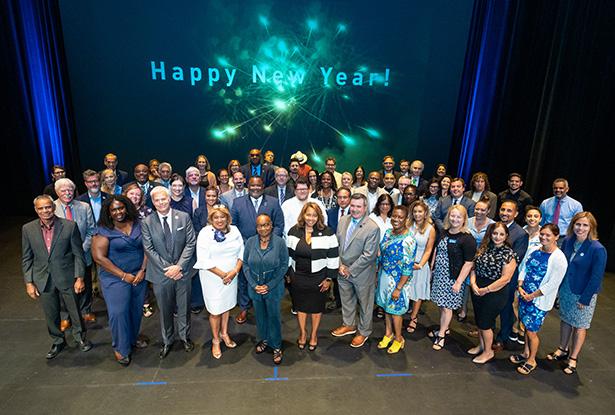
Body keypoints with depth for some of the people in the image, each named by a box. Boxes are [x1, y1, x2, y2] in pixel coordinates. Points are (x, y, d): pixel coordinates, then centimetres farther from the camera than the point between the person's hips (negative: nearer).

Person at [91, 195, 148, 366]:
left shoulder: (138, 224, 1)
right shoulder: (104, 231, -10)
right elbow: (99, 257, -15)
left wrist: (143, 270, -7)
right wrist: (123, 275, -15)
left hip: (139, 276, 4)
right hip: (115, 278, -3)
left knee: (136, 309, 13)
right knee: (118, 312, -1)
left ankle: (133, 337, 37)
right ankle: (121, 348, 20)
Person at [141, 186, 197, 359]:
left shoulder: (184, 217, -4)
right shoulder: (146, 222, -3)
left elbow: (191, 243, -5)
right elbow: (149, 249, -6)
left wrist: (179, 266, -13)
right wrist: (167, 268, -13)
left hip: (182, 271, 0)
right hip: (161, 273, 0)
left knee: (184, 307, 15)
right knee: (165, 309, 14)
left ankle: (185, 336, 37)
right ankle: (167, 340, 35)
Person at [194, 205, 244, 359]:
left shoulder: (234, 230, -1)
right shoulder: (205, 233, -13)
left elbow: (241, 252, 0)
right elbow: (204, 260, -17)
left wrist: (235, 271, -14)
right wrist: (222, 274, -17)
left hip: (232, 276, 4)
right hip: (213, 277, -4)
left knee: (227, 305, 18)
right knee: (215, 310, 7)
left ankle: (224, 333, 40)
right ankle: (215, 340, 29)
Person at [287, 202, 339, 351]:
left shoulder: (327, 232, -10)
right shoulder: (293, 231, -2)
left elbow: (333, 256, -8)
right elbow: (288, 255, 5)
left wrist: (329, 278, -8)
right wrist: (288, 274, 6)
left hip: (319, 277, -2)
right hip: (298, 276, 2)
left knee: (316, 307, 14)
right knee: (300, 305, 15)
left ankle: (314, 335, 35)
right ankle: (302, 333, 37)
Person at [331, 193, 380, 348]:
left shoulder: (372, 228, -21)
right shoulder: (343, 221, -2)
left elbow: (368, 255, -22)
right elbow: (337, 245, 3)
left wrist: (350, 270, -17)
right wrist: (340, 265, -7)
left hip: (362, 273, -5)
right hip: (343, 271, 6)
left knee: (365, 303, 15)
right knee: (346, 300, 23)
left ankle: (363, 331, 36)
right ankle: (349, 325, 46)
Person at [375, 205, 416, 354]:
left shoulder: (408, 240, -23)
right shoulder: (388, 232, -1)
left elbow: (408, 268, -21)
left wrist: (398, 288, -19)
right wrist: (378, 274, 12)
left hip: (397, 280, -6)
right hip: (384, 276, 6)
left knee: (395, 310, 11)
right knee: (386, 306, 20)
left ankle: (398, 338, 34)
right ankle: (388, 333, 41)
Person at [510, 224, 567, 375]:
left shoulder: (559, 259, -18)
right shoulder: (536, 250, 1)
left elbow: (552, 284, -18)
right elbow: (524, 268, 7)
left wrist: (532, 296, -14)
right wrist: (520, 287, -6)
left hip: (540, 301, -5)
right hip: (525, 296, 5)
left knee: (532, 332, 6)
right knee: (526, 327, 19)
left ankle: (531, 361, 28)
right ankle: (525, 353, 39)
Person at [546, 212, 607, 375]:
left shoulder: (598, 249, -21)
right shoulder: (568, 241, -5)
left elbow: (596, 277, -18)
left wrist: (584, 299, -15)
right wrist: (558, 286, 5)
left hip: (583, 294, -5)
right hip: (565, 290, 5)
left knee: (579, 326, 11)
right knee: (565, 320, 19)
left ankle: (573, 358, 27)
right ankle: (563, 349, 38)